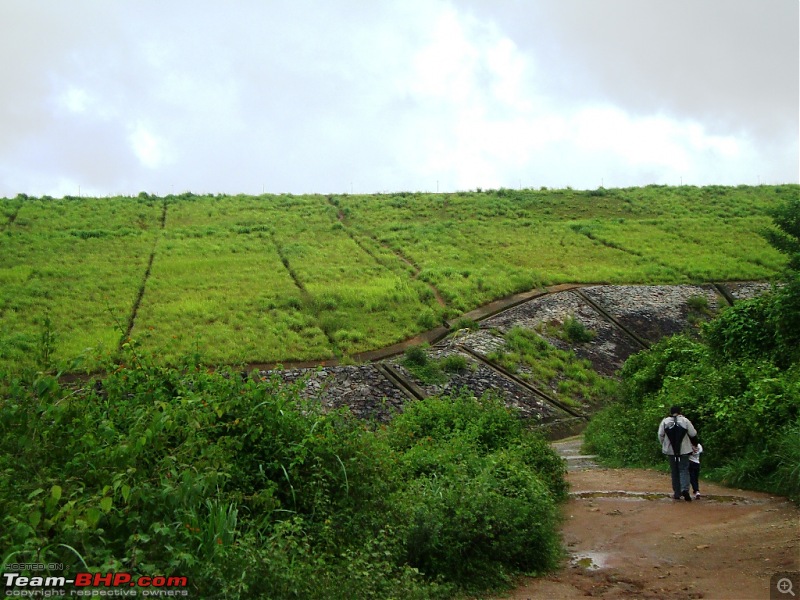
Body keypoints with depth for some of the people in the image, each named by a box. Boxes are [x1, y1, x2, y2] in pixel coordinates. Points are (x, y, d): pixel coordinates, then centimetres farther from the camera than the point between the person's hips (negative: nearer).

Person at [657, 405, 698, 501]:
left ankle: (677, 493, 13)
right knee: (684, 470, 1)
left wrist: (664, 445, 15)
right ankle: (685, 489, -20)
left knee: (674, 471, 12)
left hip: (671, 451, 2)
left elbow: (660, 435, 0)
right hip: (683, 450, -2)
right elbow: (693, 434, -1)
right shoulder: (685, 421, -4)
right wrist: (695, 444, 18)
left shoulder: (665, 421, 0)